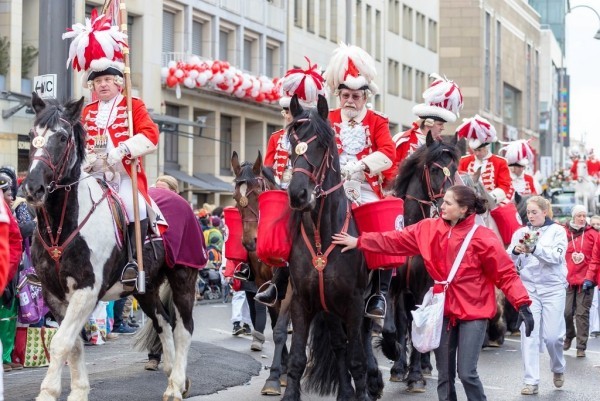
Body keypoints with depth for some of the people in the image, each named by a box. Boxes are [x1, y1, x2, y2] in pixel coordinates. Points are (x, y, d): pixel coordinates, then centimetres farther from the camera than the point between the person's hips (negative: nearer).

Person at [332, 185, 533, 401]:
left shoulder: (482, 237, -13)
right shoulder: (429, 229, 1)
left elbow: (505, 273, -13)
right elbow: (396, 240, 6)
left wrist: (522, 304, -21)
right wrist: (359, 242, 5)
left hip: (473, 311, -5)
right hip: (444, 310, 5)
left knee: (467, 373, -9)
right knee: (444, 375, 11)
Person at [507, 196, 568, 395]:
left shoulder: (557, 231, 2)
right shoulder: (521, 232, 7)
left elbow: (557, 256, -12)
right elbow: (509, 261, 3)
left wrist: (535, 249, -27)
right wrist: (515, 251, -20)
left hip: (553, 289, -2)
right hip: (528, 288, 2)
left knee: (552, 335, -1)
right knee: (529, 335, -5)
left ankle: (558, 369, 27)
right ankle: (531, 381, -2)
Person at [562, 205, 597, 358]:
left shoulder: (592, 234, 2)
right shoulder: (565, 233, 3)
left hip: (585, 280, -1)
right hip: (568, 279, 1)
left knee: (582, 313, 0)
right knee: (567, 312, 1)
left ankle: (581, 347, 4)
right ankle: (569, 335, 28)